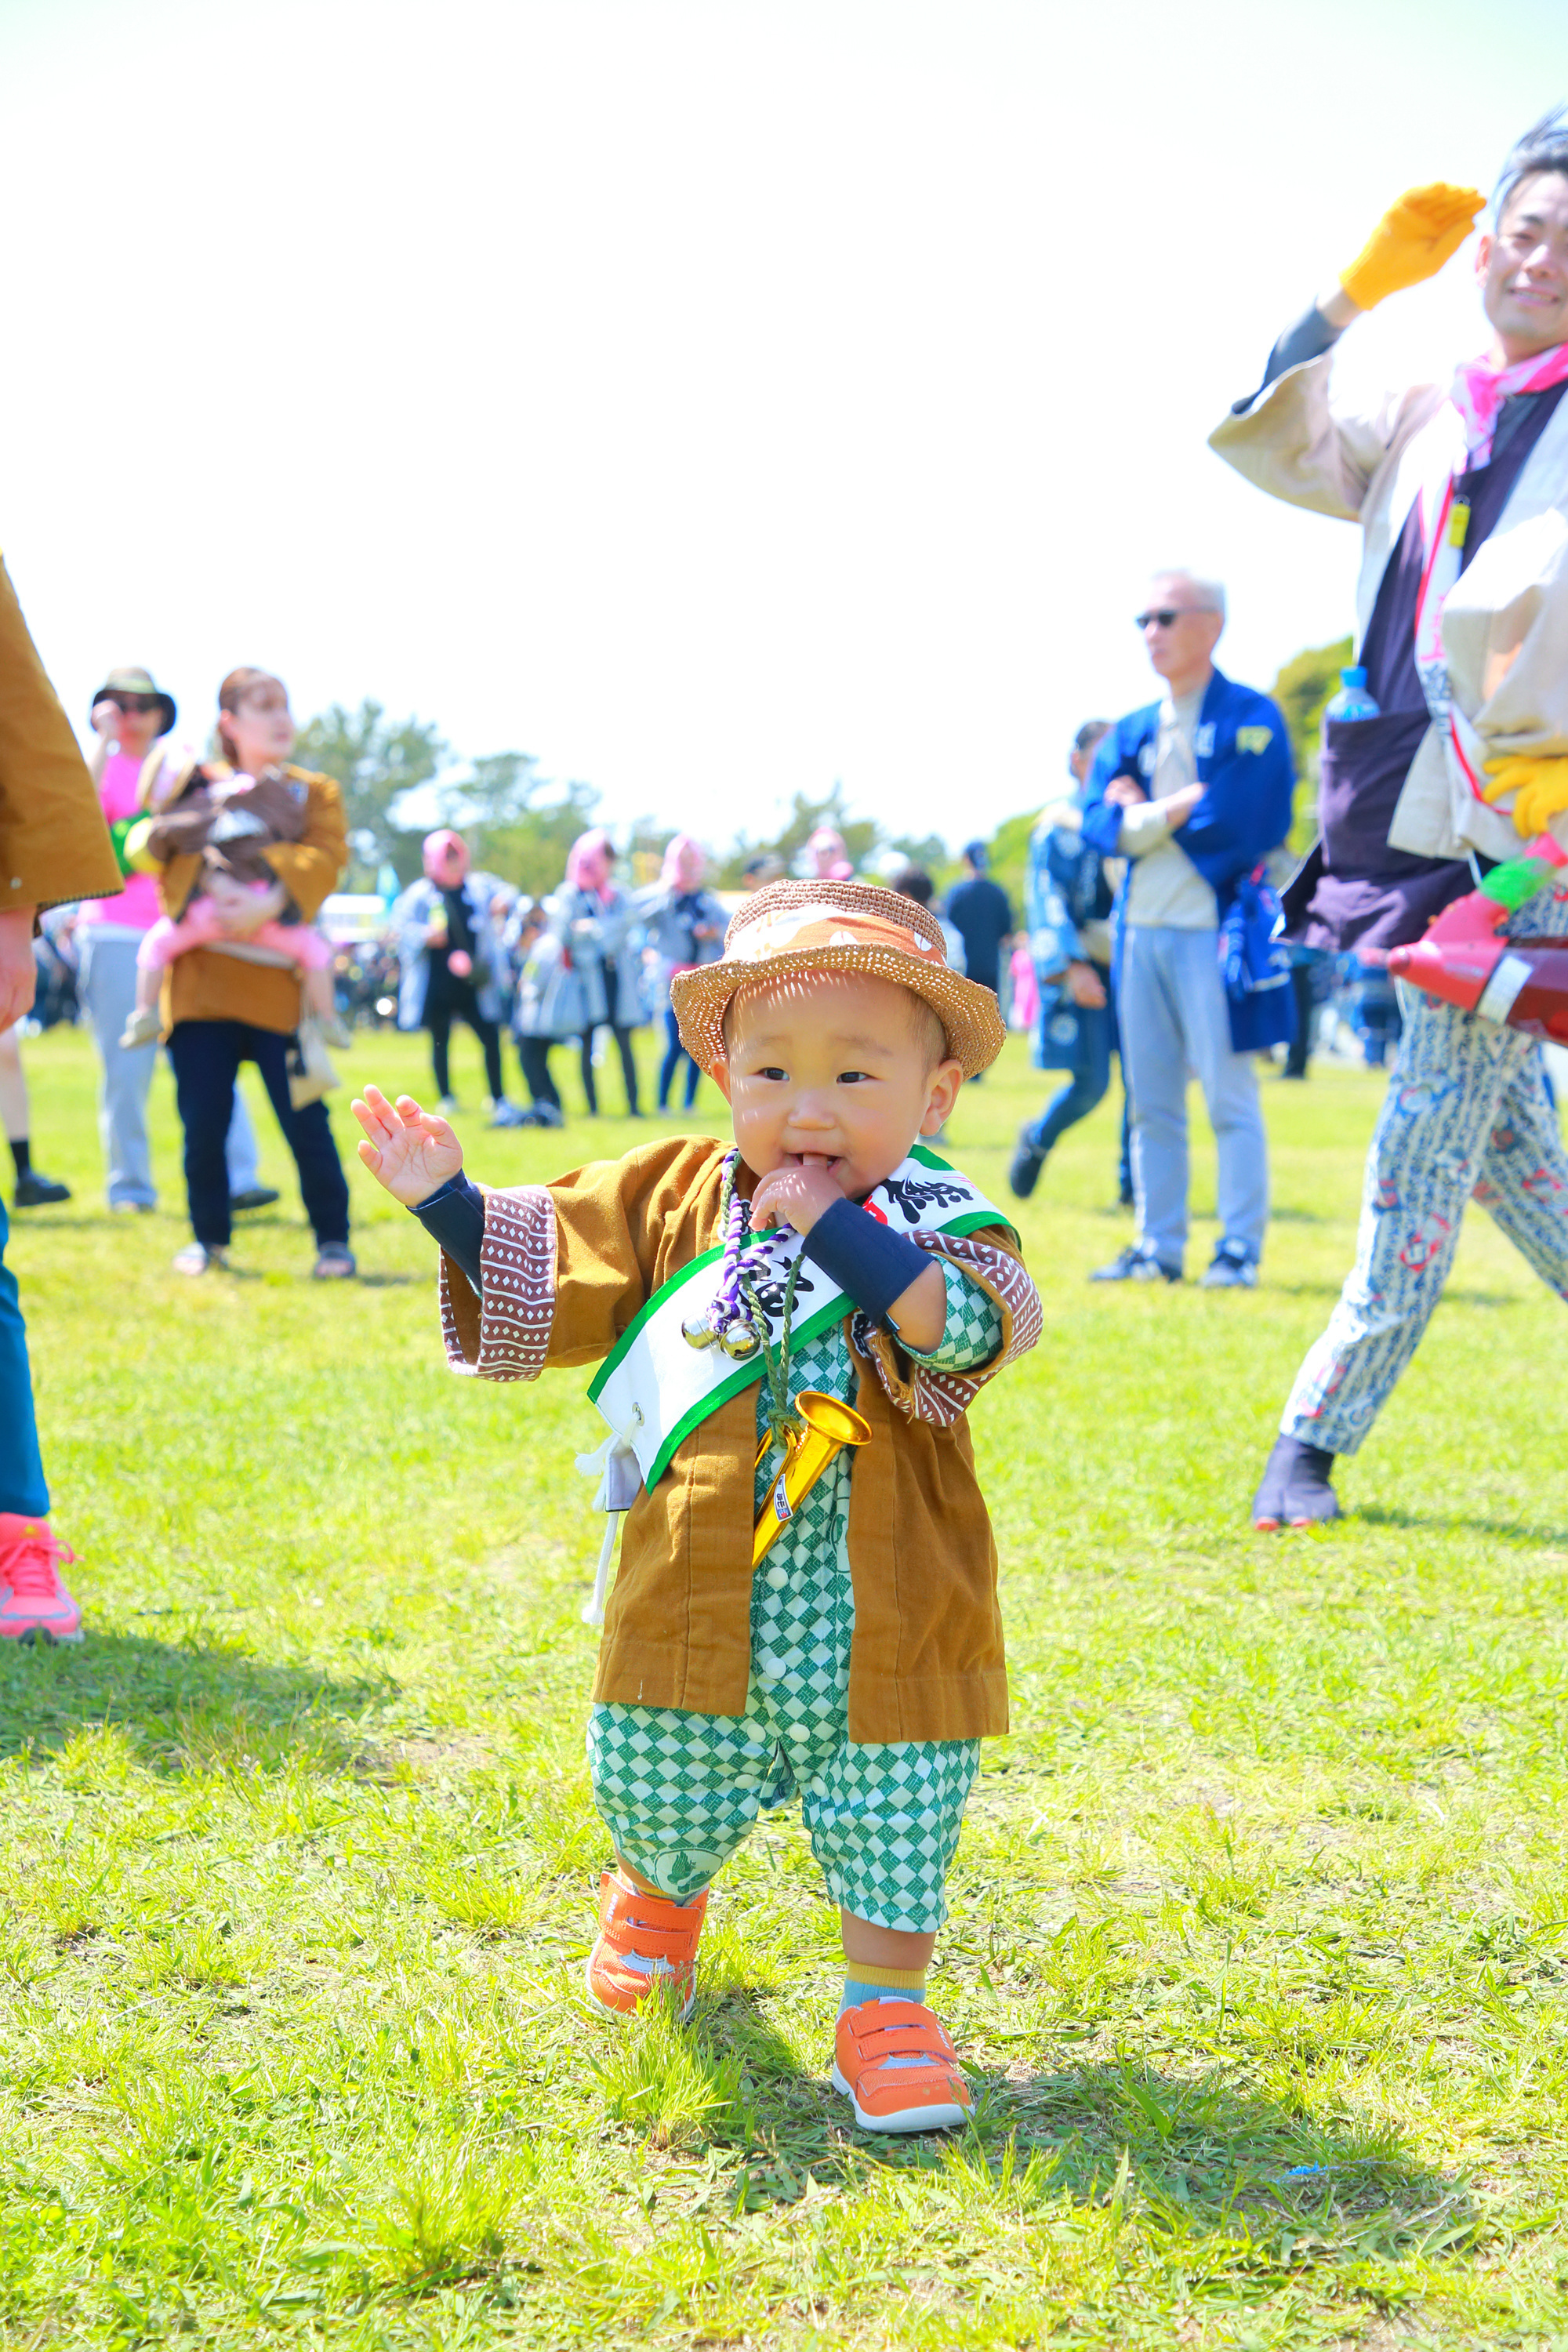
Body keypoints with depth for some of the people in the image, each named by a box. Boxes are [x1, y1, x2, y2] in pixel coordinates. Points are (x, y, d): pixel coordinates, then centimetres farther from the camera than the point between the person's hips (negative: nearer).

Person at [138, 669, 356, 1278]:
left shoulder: (313, 792, 12)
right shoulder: (198, 785, 14)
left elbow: (325, 857, -6)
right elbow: (148, 852, 6)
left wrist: (274, 899, -23)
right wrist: (161, 826, -16)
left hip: (278, 981, -1)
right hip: (200, 976, 1)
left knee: (304, 1118, -4)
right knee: (203, 1119, 3)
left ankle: (333, 1238, 10)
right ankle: (209, 1238, 19)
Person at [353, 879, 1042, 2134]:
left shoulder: (942, 1224, -8)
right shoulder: (679, 1196, 1)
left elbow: (967, 1328, -29)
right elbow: (548, 1276, 9)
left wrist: (837, 1226, -30)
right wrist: (451, 1204, -2)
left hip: (880, 1638, -3)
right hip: (699, 1617, 3)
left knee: (892, 1831, 3)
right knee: (657, 1796, 21)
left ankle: (885, 2006, 24)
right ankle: (657, 1894, 53)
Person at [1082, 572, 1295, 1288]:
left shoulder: (1251, 718, -2)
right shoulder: (1131, 732, 16)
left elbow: (1232, 821, -15)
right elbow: (1098, 826, 3)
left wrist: (1143, 812, -4)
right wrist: (1182, 807, -10)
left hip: (1214, 928, -6)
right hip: (1139, 929, 6)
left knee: (1229, 1095, -5)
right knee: (1151, 1101, 8)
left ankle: (1240, 1248, 0)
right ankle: (1158, 1245, 13)